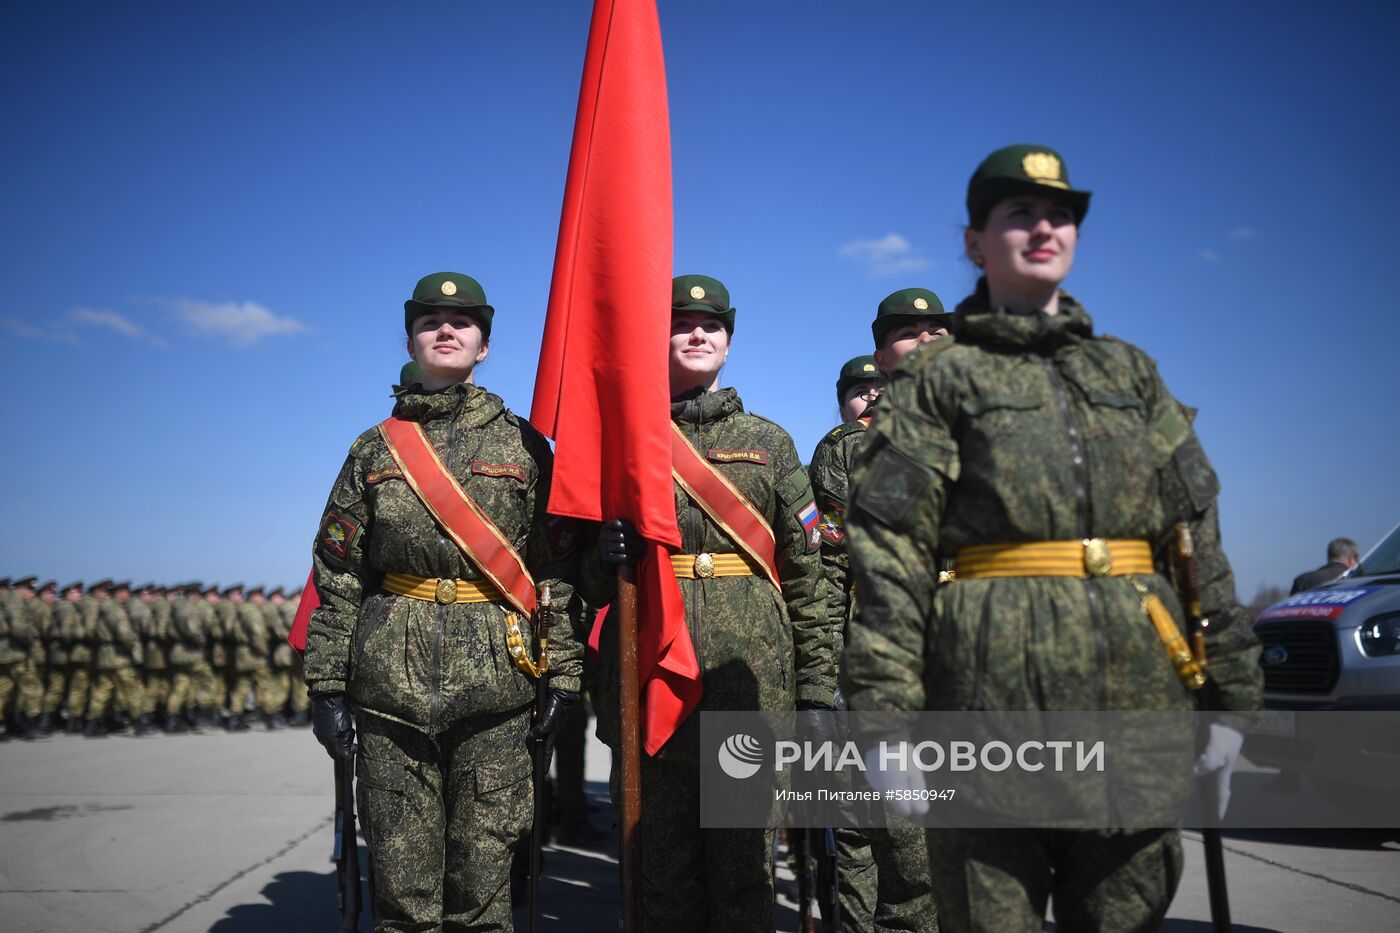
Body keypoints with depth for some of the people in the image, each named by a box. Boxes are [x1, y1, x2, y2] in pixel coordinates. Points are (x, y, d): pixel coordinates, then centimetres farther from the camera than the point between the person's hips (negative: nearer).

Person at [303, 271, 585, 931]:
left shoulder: (523, 444, 6)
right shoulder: (376, 448, 10)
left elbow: (557, 567, 4)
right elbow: (337, 578, 8)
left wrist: (563, 673, -2)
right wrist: (327, 685, 2)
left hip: (495, 678, -1)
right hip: (391, 683, 1)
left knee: (483, 876, 5)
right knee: (400, 876, 7)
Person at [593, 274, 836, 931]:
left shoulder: (767, 442, 12)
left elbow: (806, 571, 8)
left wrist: (817, 684, 3)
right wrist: (605, 552, -9)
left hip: (751, 675, 0)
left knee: (745, 850, 4)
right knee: (662, 858, 7)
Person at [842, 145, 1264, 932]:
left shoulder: (1131, 370, 17)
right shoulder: (940, 378, 4)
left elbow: (1198, 539, 14)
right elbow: (891, 554, -5)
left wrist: (1229, 695, 8)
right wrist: (885, 709, -13)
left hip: (1143, 695, 4)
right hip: (994, 695, -4)